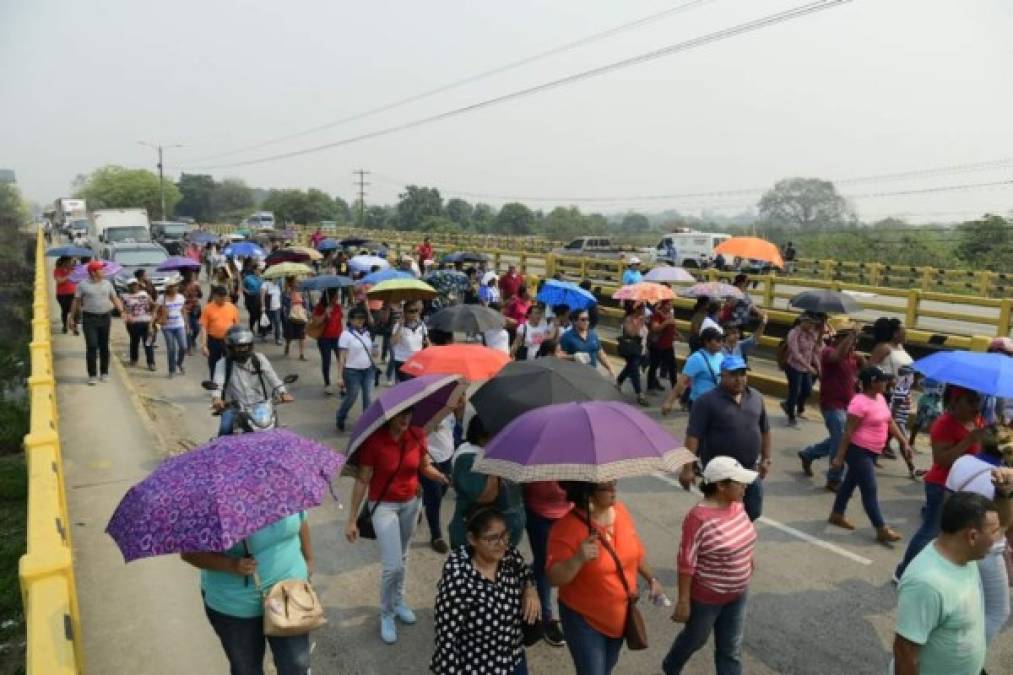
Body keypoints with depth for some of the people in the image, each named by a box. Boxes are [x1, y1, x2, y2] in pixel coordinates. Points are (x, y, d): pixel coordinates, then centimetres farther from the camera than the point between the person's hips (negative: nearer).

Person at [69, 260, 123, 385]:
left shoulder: (107, 283, 7)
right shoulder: (83, 285, -2)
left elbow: (115, 299, 8)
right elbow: (76, 302, 1)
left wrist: (122, 311, -5)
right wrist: (72, 318, -1)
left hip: (105, 317, 3)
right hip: (89, 318, -3)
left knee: (104, 346, 9)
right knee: (91, 346, -7)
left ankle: (104, 372, 20)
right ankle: (92, 374, 0)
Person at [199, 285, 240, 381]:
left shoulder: (232, 307, -1)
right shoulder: (208, 308, -7)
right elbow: (203, 328, -8)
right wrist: (203, 345, -13)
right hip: (213, 341, -1)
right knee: (213, 367, 11)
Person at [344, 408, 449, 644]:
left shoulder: (417, 435, -11)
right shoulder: (373, 440, -23)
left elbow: (426, 468, 4)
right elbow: (362, 480, -16)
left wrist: (448, 479, -15)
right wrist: (352, 520, -13)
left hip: (411, 503, 4)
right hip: (383, 505, -4)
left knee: (402, 557, 19)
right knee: (392, 565, -7)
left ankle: (398, 601, 42)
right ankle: (386, 615, 18)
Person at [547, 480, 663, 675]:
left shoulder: (620, 509, -8)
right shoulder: (567, 527, -27)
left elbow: (635, 549, 9)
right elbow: (554, 578, -26)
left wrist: (651, 578, 17)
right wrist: (579, 558, -42)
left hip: (620, 614, 6)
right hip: (584, 619, -6)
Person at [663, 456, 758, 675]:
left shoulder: (736, 504, -6)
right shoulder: (700, 518, -29)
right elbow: (686, 562, -24)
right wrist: (683, 600, -20)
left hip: (737, 593, 6)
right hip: (705, 595, -6)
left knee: (731, 649, 16)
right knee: (696, 639, 19)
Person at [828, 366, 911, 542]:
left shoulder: (880, 398, 6)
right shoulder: (860, 402, -23)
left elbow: (890, 423, 15)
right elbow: (848, 431, -21)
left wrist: (904, 442, 9)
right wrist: (839, 456, -20)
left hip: (871, 452, 10)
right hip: (858, 451, -9)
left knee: (850, 482, 19)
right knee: (870, 490, -4)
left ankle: (837, 515, 33)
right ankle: (882, 529, 2)